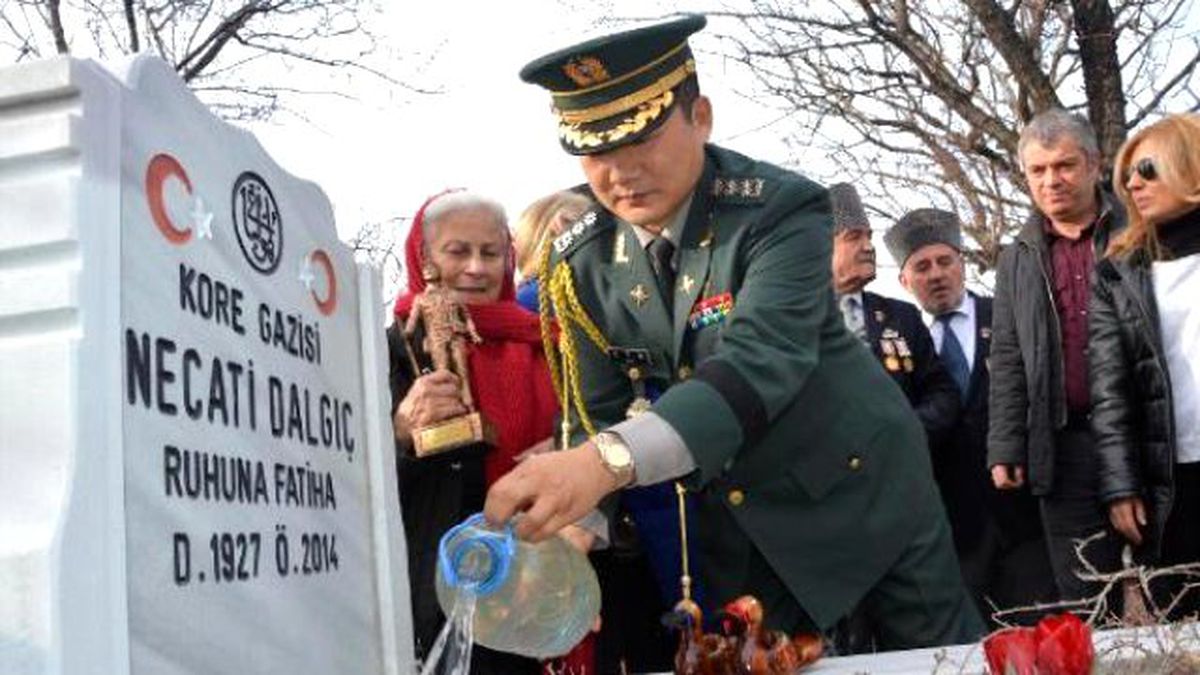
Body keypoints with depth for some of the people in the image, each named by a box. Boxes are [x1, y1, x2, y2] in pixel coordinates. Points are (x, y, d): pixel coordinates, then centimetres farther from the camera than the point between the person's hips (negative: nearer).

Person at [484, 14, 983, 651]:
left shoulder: (780, 209, -23)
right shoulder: (581, 262, -8)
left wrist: (611, 461, -55)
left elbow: (760, 364, -39)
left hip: (857, 487, -3)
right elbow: (599, 414, -2)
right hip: (731, 523, 4)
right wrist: (576, 521, -23)